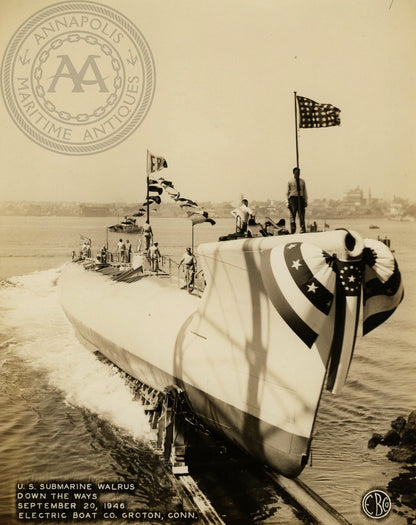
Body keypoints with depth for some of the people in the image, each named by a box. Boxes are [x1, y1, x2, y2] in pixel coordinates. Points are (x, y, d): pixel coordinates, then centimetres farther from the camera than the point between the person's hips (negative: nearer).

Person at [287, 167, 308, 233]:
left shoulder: (302, 181, 15)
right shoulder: (290, 182, 6)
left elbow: (305, 192, 16)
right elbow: (288, 192, 6)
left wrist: (306, 201, 8)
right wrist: (287, 202, -1)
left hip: (301, 198, 3)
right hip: (293, 198, -3)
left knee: (301, 214, -1)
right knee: (292, 215, -4)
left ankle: (302, 229, 1)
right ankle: (292, 231, -2)